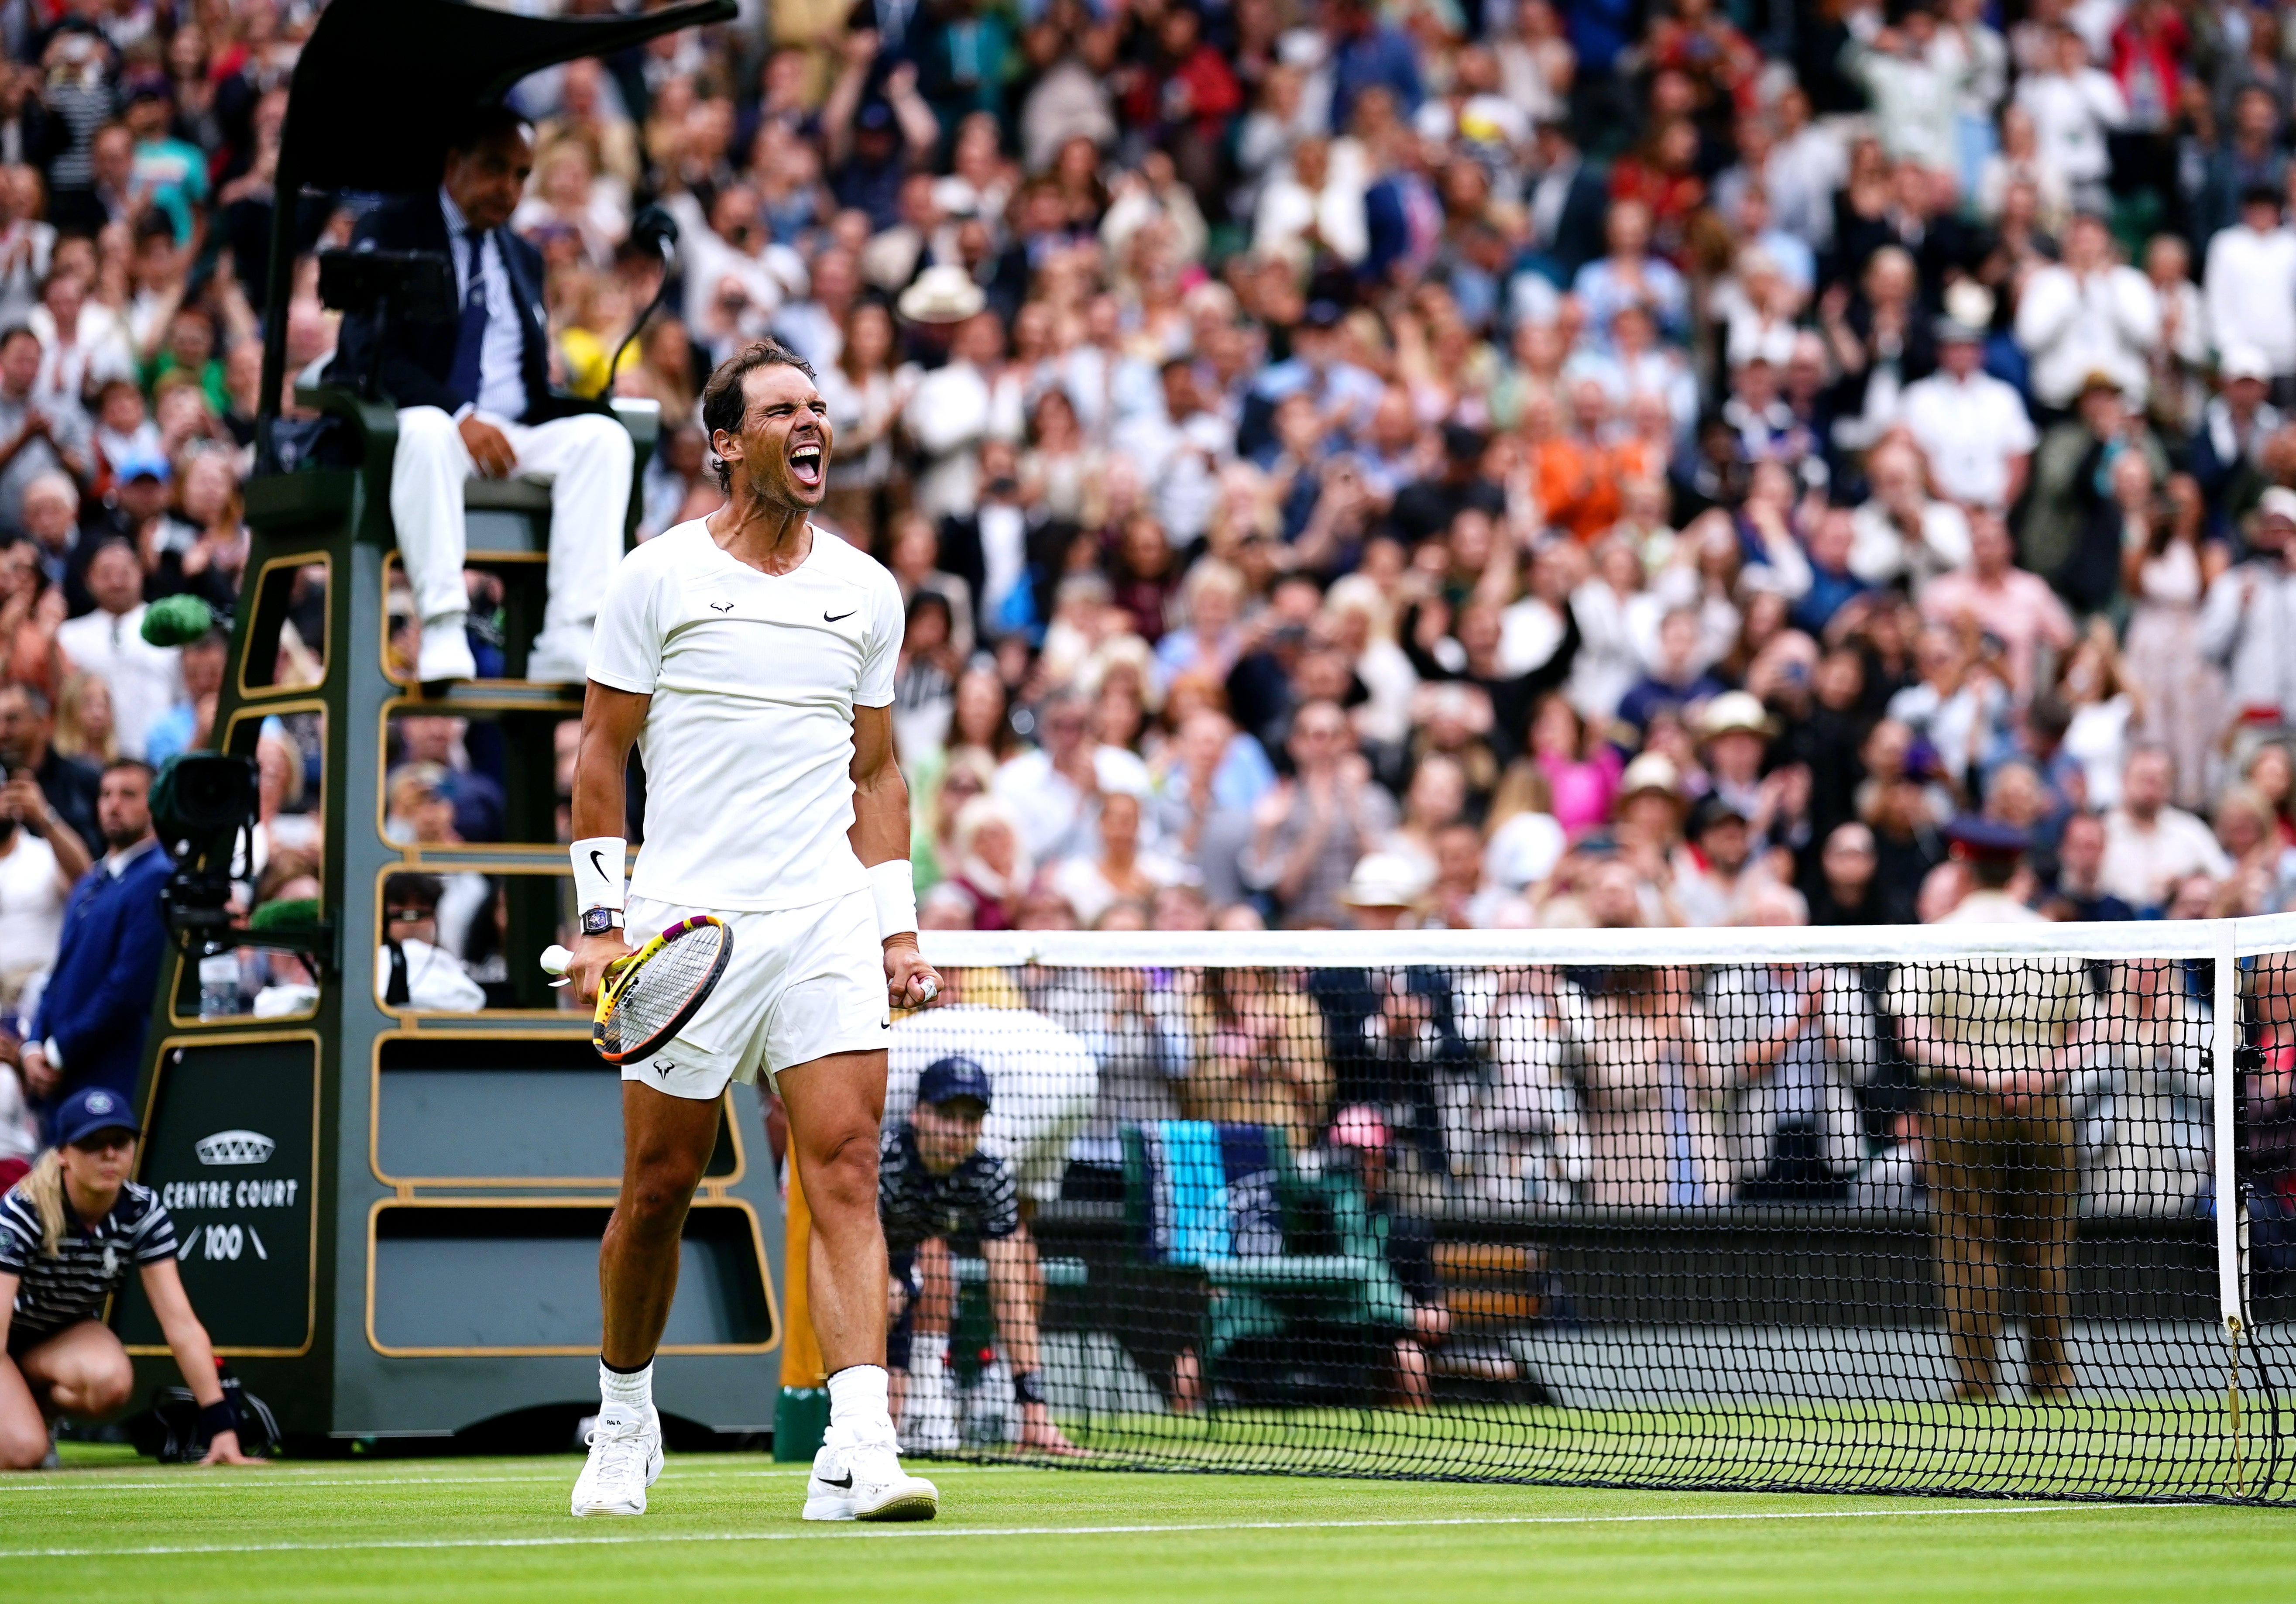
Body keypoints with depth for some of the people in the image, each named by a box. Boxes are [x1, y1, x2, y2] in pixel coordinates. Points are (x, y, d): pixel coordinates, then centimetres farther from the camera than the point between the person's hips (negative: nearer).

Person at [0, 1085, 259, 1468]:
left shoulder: (143, 1212, -18)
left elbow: (181, 1324, -23)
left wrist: (221, 1426, -31)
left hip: (64, 1335, 4)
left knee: (110, 1380, -32)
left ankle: (36, 1408, 1)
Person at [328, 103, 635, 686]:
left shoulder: (524, 260, 24)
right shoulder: (389, 233, 4)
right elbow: (373, 356, -10)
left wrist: (575, 395, -4)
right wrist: (461, 418, -24)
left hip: (513, 439, 5)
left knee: (602, 435, -23)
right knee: (426, 430, -40)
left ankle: (568, 642, -35)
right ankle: (443, 633, -46)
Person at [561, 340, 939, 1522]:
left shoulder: (867, 591, 12)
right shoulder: (657, 577, 2)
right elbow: (601, 757, 4)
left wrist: (897, 926, 10)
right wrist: (599, 921, -4)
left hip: (828, 923, 2)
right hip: (685, 922, -2)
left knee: (845, 1170, -12)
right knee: (658, 1186, 5)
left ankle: (856, 1450, -21)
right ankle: (625, 1417, 27)